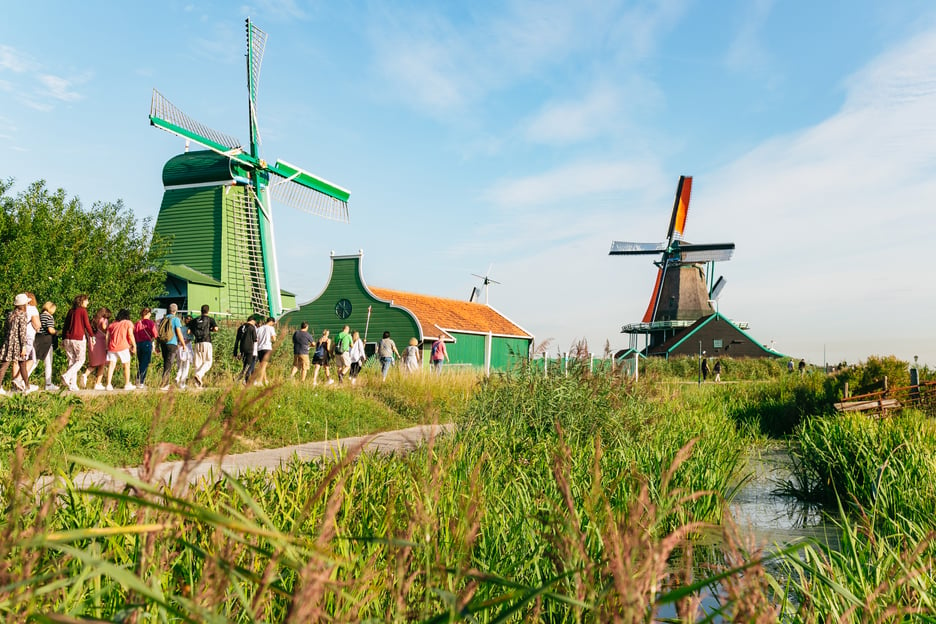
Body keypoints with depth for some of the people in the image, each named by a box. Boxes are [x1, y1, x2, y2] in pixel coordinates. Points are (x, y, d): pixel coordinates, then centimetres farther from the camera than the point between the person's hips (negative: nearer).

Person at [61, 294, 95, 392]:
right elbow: (87, 325, -7)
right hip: (79, 338, -6)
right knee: (80, 360, 5)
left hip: (68, 339, 6)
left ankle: (72, 385, 4)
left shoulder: (71, 311, 14)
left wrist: (63, 338, 20)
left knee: (71, 361, 8)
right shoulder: (83, 310, -3)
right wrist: (92, 336, 1)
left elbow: (65, 325, 16)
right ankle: (66, 376, -15)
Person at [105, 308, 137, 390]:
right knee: (126, 365, 8)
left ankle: (109, 384, -3)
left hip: (112, 347, 4)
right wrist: (134, 345, -1)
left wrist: (107, 347, 17)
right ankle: (127, 384, 10)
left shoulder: (112, 324, 18)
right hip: (123, 347, -4)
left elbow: (107, 336, 13)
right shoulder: (128, 323, 5)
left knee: (111, 365, 4)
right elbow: (130, 335, -6)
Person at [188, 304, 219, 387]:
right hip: (206, 342, -4)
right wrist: (210, 330, 11)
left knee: (198, 362, 7)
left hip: (197, 343, 4)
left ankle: (198, 382, 0)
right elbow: (216, 328, -8)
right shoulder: (210, 319, 6)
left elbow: (188, 331, 7)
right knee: (208, 362, 1)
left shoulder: (195, 320, 15)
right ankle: (199, 375, -23)